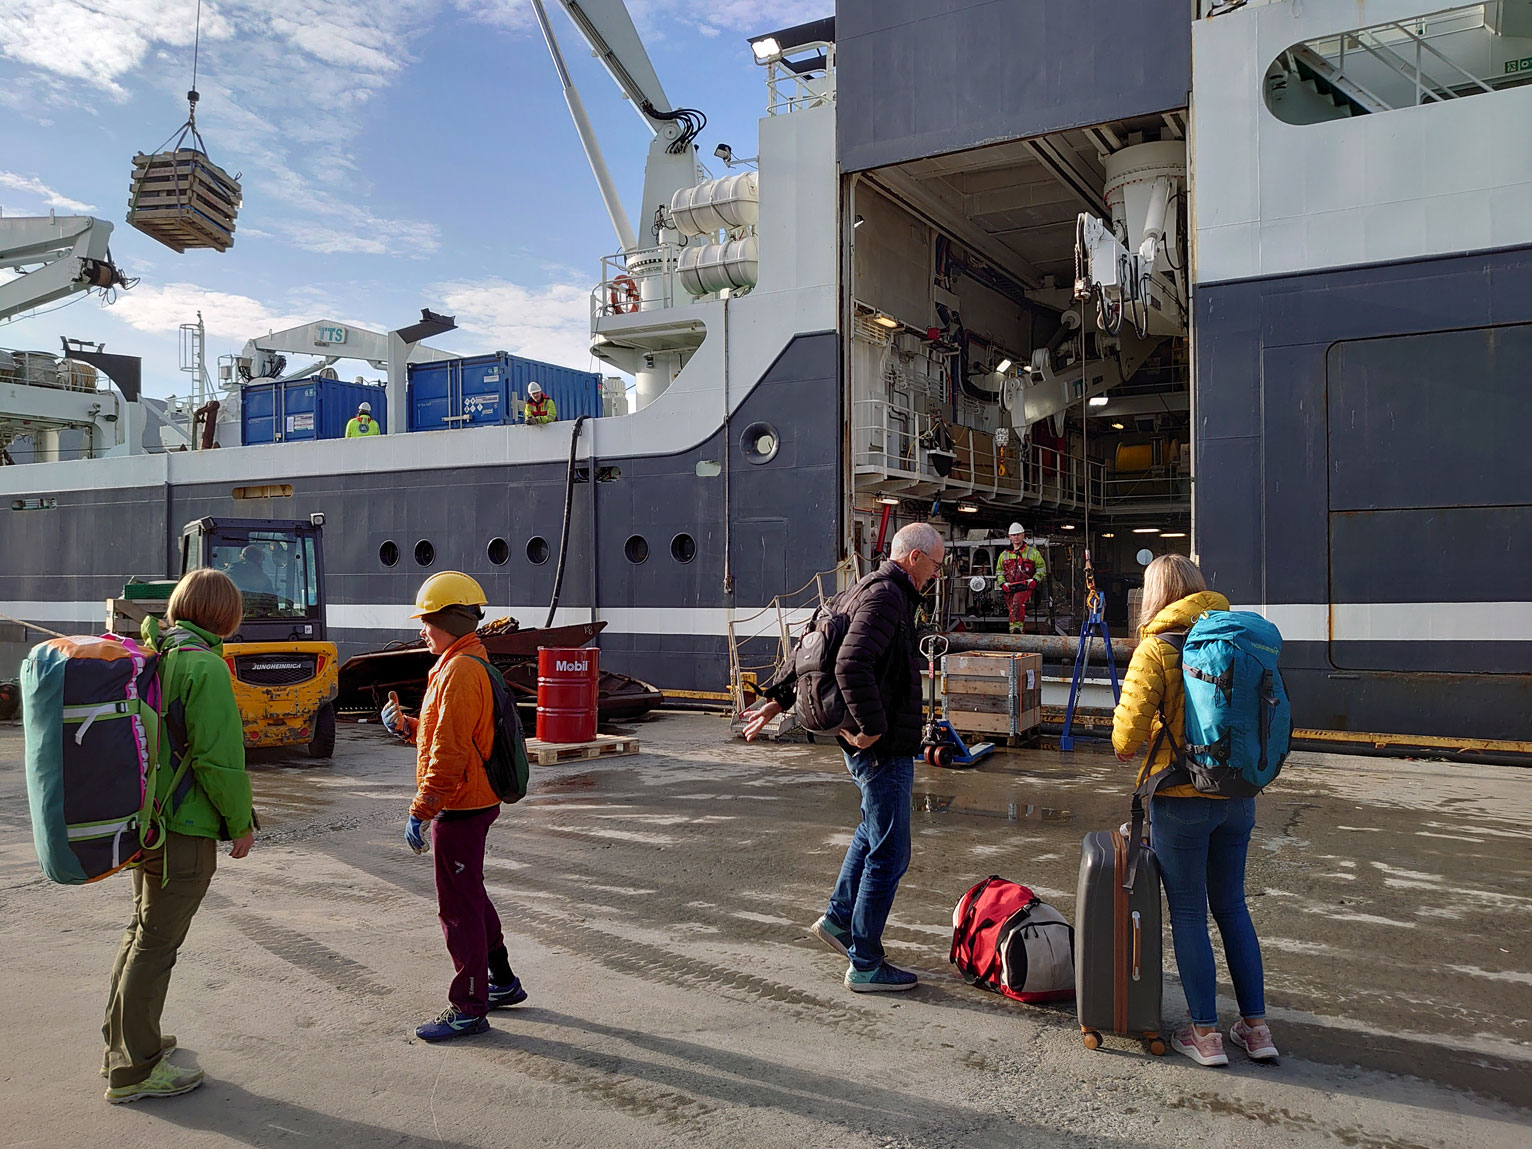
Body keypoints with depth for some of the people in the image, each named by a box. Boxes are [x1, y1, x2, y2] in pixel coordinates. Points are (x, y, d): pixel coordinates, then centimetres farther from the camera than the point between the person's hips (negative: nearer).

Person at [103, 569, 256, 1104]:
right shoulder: (204, 667, -20)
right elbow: (219, 759, -21)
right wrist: (241, 823, -11)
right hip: (185, 829, -9)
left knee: (142, 929, 22)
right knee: (157, 942, 2)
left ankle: (122, 1042, 36)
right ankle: (134, 1070, 14)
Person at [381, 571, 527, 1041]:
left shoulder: (460, 671, -21)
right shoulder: (467, 663, 13)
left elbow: (449, 754, -24)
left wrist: (420, 812, -20)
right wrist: (405, 725, 6)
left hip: (459, 809, -10)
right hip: (472, 804, 11)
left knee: (459, 907, 0)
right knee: (470, 897, 21)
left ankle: (469, 1008, 11)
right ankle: (502, 982, 34)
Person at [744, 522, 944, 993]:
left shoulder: (866, 590, 13)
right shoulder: (886, 596, -19)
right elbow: (851, 664, -34)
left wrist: (777, 697, 23)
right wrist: (872, 727, -24)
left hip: (870, 744, 11)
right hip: (882, 748, -11)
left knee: (873, 829, 28)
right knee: (888, 855, -1)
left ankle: (838, 918, 37)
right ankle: (865, 965, 9)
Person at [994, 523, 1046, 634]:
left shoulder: (1033, 552, 11)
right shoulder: (1004, 555, 19)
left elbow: (1042, 568, 13)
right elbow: (999, 571, 24)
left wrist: (1034, 580, -5)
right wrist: (1002, 583, 5)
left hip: (1025, 587, -4)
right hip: (1009, 588, 4)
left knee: (1017, 601, -32)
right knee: (1012, 611, -3)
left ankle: (1017, 627, -41)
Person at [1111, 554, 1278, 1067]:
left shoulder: (1157, 648, -13)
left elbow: (1130, 725, -16)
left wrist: (1125, 746, 5)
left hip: (1182, 797, -5)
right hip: (1237, 794, 6)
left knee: (1189, 914, 7)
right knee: (1232, 907, 18)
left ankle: (1206, 1033, 14)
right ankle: (1256, 1026, 23)